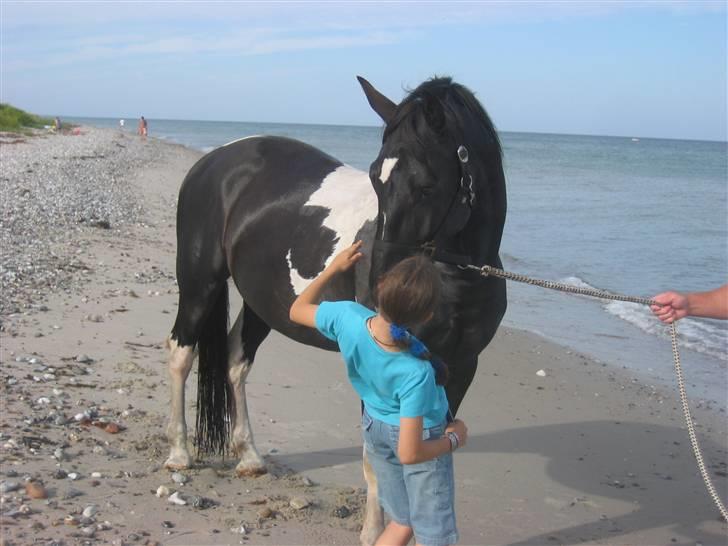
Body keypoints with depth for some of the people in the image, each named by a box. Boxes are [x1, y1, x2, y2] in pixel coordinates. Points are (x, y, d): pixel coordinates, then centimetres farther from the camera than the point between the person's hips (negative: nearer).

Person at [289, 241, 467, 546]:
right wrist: (455, 439, -13)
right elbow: (410, 453, -30)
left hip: (374, 427, 6)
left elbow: (297, 310, -3)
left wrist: (333, 268, 2)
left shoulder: (347, 316, -27)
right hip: (424, 437, -6)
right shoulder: (417, 373, -37)